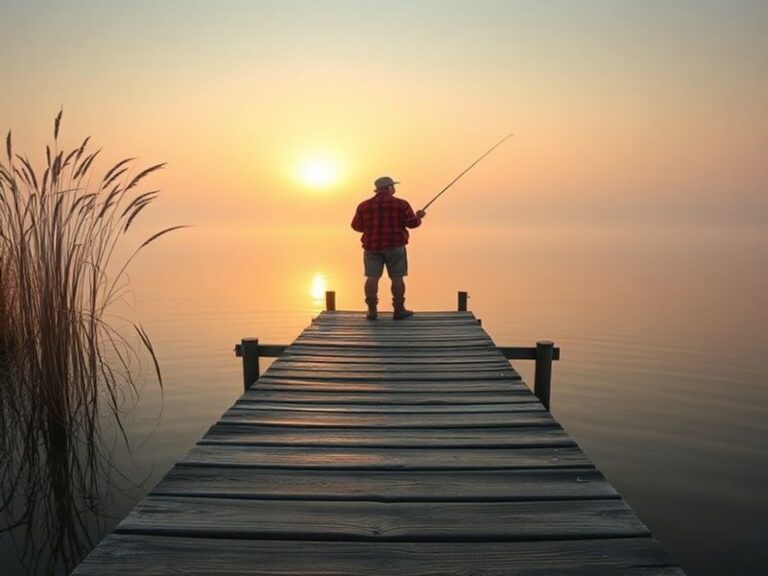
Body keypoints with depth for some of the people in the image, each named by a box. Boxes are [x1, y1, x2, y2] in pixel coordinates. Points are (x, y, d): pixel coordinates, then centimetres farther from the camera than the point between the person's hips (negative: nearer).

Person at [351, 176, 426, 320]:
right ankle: (399, 310, 6)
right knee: (397, 277, 3)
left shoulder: (364, 205, 4)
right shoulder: (400, 204, -4)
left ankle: (372, 311, 3)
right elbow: (413, 223, -4)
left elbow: (356, 226, 9)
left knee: (372, 277, 3)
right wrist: (418, 217, 17)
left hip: (372, 246, 3)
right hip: (394, 246, -2)